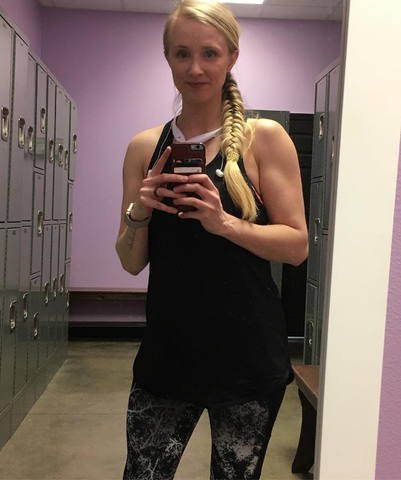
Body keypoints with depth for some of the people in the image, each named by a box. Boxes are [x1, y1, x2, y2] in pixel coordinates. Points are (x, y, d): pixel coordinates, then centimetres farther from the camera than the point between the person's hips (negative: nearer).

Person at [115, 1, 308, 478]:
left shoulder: (264, 138, -3)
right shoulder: (145, 148, 4)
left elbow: (297, 245, -7)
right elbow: (132, 262, 7)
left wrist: (224, 222, -22)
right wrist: (139, 212, -13)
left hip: (247, 356, -2)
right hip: (166, 351, 3)